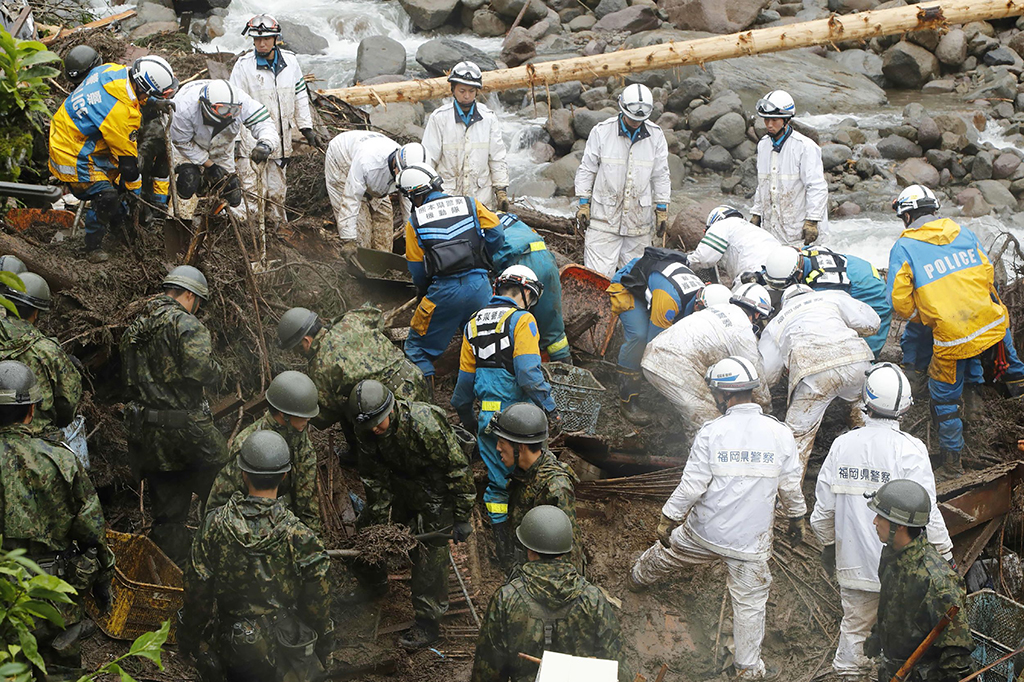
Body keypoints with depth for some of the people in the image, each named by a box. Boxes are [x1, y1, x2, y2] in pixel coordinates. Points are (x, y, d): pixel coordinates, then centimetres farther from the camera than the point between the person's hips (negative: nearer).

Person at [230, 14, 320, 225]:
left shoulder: (290, 61, 3)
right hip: (252, 140, -4)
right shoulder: (244, 65, -10)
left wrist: (307, 128, 13)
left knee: (277, 192, 15)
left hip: (280, 139, 4)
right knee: (254, 193, -6)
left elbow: (300, 97, 14)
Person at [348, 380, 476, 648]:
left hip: (436, 492, -6)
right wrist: (381, 520, -3)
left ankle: (428, 623, 2)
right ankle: (374, 580, 45)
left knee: (430, 554, -9)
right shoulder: (367, 431, -18)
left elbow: (457, 469, -26)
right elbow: (373, 477, -3)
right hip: (400, 483, 6)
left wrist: (462, 517, -20)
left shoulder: (425, 424, -37)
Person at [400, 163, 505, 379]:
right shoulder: (469, 204, 9)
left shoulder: (415, 221, 5)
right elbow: (496, 234, 3)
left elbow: (417, 270, 7)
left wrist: (423, 293, 24)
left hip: (444, 291, -2)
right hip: (479, 286, 2)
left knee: (417, 348, 11)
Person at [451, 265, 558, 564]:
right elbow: (528, 373, -18)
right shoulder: (521, 320, -8)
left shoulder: (474, 324, 13)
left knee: (497, 480, 12)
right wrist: (550, 410, -13)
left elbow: (465, 377, 18)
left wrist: (464, 415, 29)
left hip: (487, 416, 6)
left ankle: (502, 546, 14)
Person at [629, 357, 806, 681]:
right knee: (750, 600, 13)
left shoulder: (711, 432, -18)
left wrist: (667, 519, -2)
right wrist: (797, 520, 17)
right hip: (752, 539, 0)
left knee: (668, 551, 30)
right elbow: (790, 488, 0)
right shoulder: (780, 434, -10)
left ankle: (640, 577, 58)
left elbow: (691, 486, -15)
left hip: (704, 531, 0)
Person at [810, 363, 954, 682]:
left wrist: (828, 544, 19)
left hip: (853, 560, 4)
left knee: (854, 626, 19)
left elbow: (823, 507, 3)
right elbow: (926, 514, -17)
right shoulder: (910, 450, -18)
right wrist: (945, 555, -4)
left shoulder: (842, 445, -5)